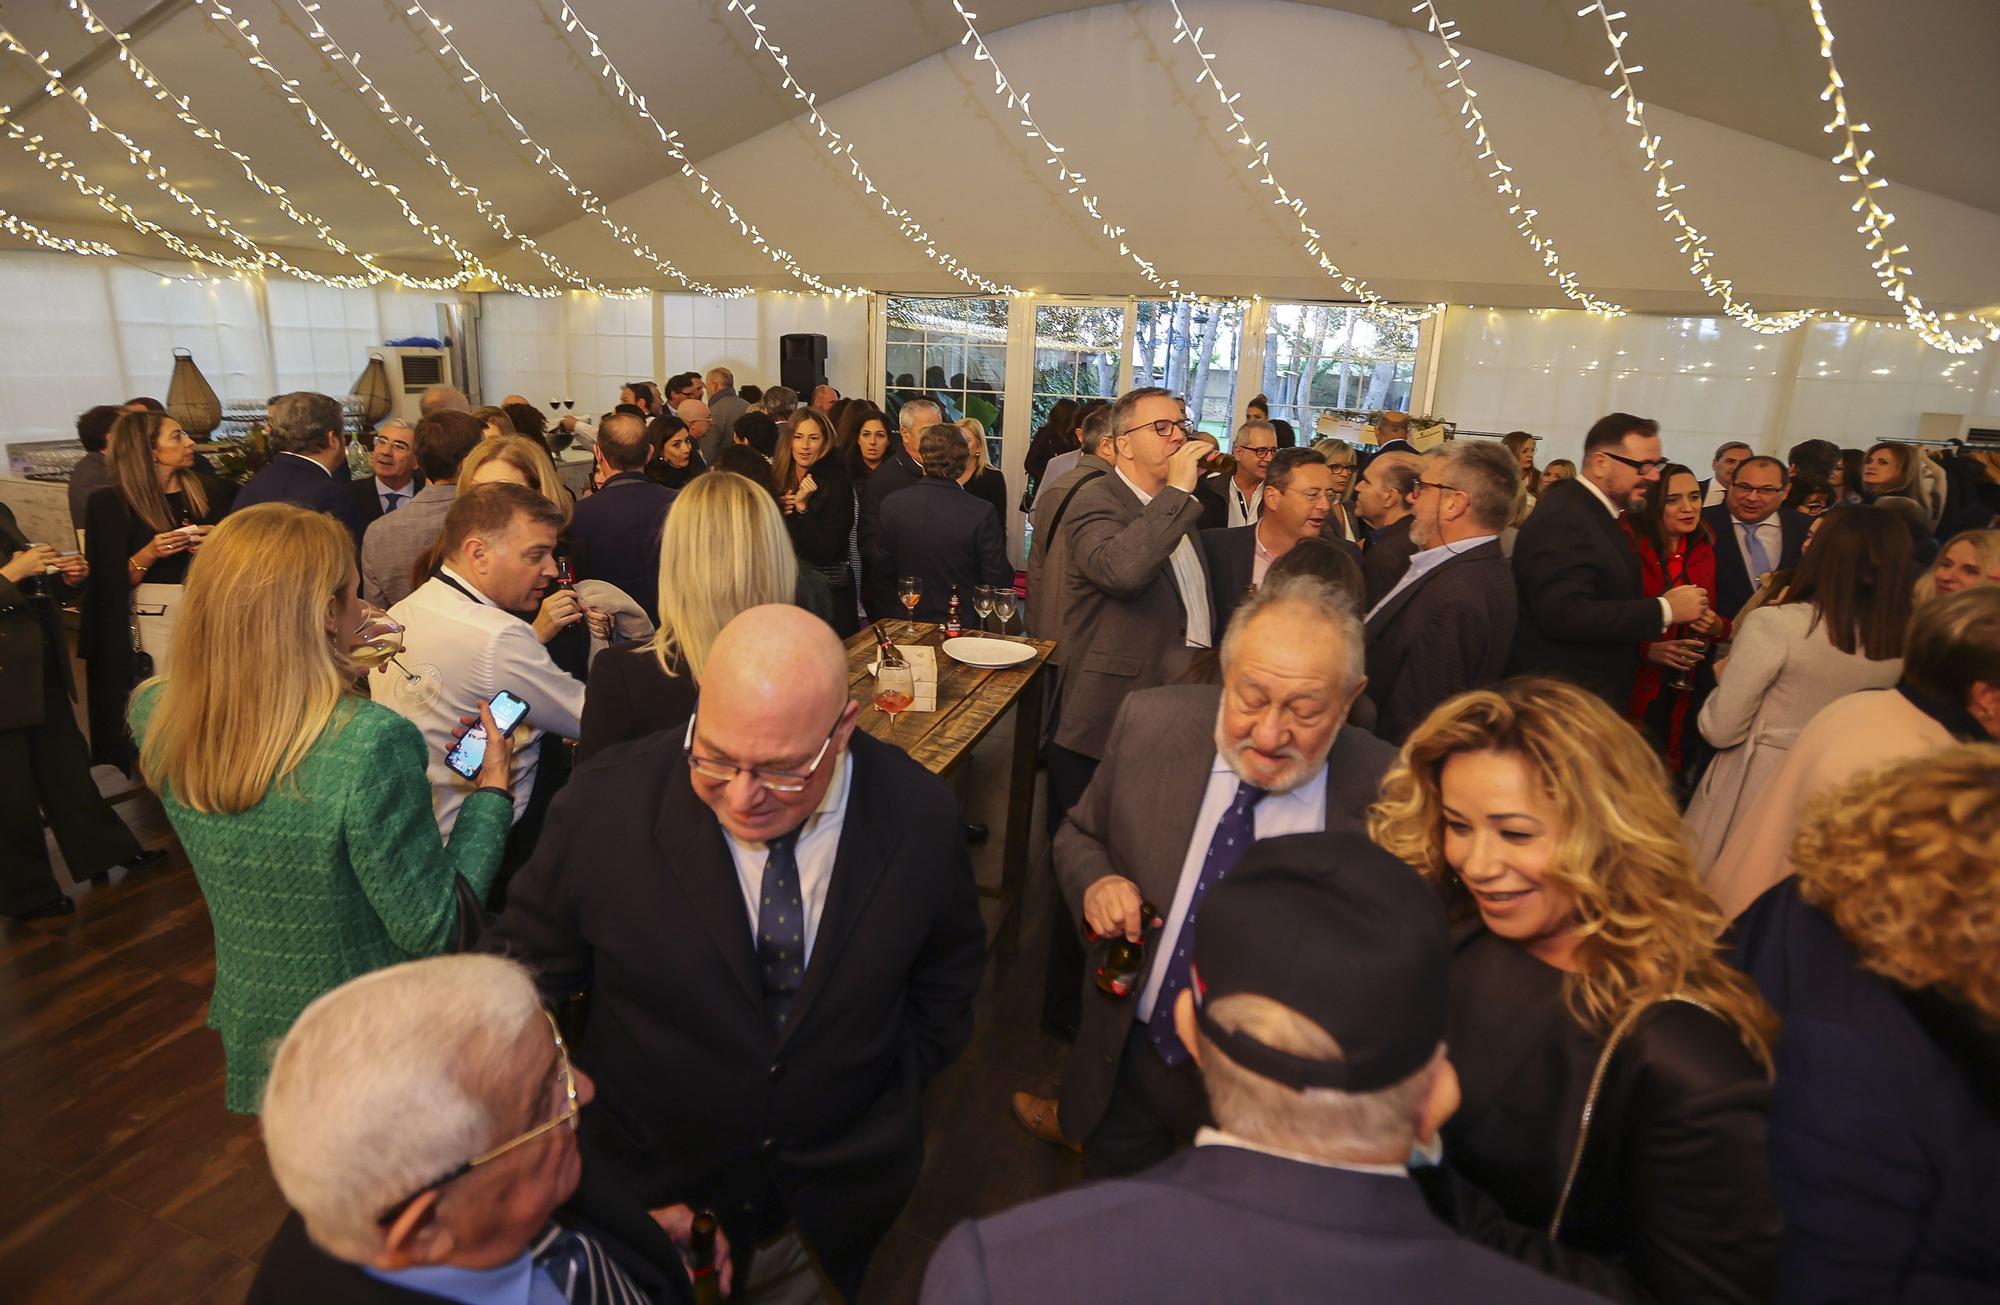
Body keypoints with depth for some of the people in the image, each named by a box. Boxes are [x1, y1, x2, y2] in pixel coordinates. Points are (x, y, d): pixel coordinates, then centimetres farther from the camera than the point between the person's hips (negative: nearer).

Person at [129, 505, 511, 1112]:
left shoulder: (156, 715, -12)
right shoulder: (372, 742, -33)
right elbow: (431, 929, -24)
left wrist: (329, 671, 13)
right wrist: (491, 790, -16)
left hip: (249, 1031, 6)